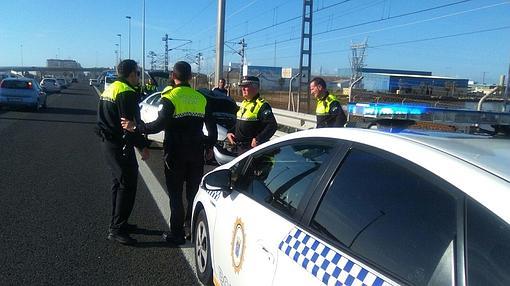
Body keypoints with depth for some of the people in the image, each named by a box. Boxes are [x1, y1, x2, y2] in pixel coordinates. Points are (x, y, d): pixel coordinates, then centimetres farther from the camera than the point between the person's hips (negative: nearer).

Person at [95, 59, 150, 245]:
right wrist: (143, 145, -17)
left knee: (119, 182, 18)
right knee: (128, 185, -6)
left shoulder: (110, 89, 16)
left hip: (108, 142, 10)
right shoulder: (127, 93, -16)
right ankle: (117, 229, -4)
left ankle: (117, 222, 27)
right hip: (120, 145, -10)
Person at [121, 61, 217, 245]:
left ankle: (177, 233, 9)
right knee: (194, 192, 17)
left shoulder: (170, 97, -11)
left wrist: (136, 127, -12)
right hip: (196, 153, 5)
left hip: (175, 154, -4)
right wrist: (209, 144, 21)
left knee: (176, 195, 5)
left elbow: (159, 125, -21)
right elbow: (212, 127, 8)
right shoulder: (201, 98, 5)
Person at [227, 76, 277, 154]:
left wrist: (258, 139, -28)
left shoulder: (262, 105, -14)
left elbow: (272, 126, -22)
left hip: (253, 146, -9)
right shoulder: (243, 103, 15)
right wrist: (230, 132, 11)